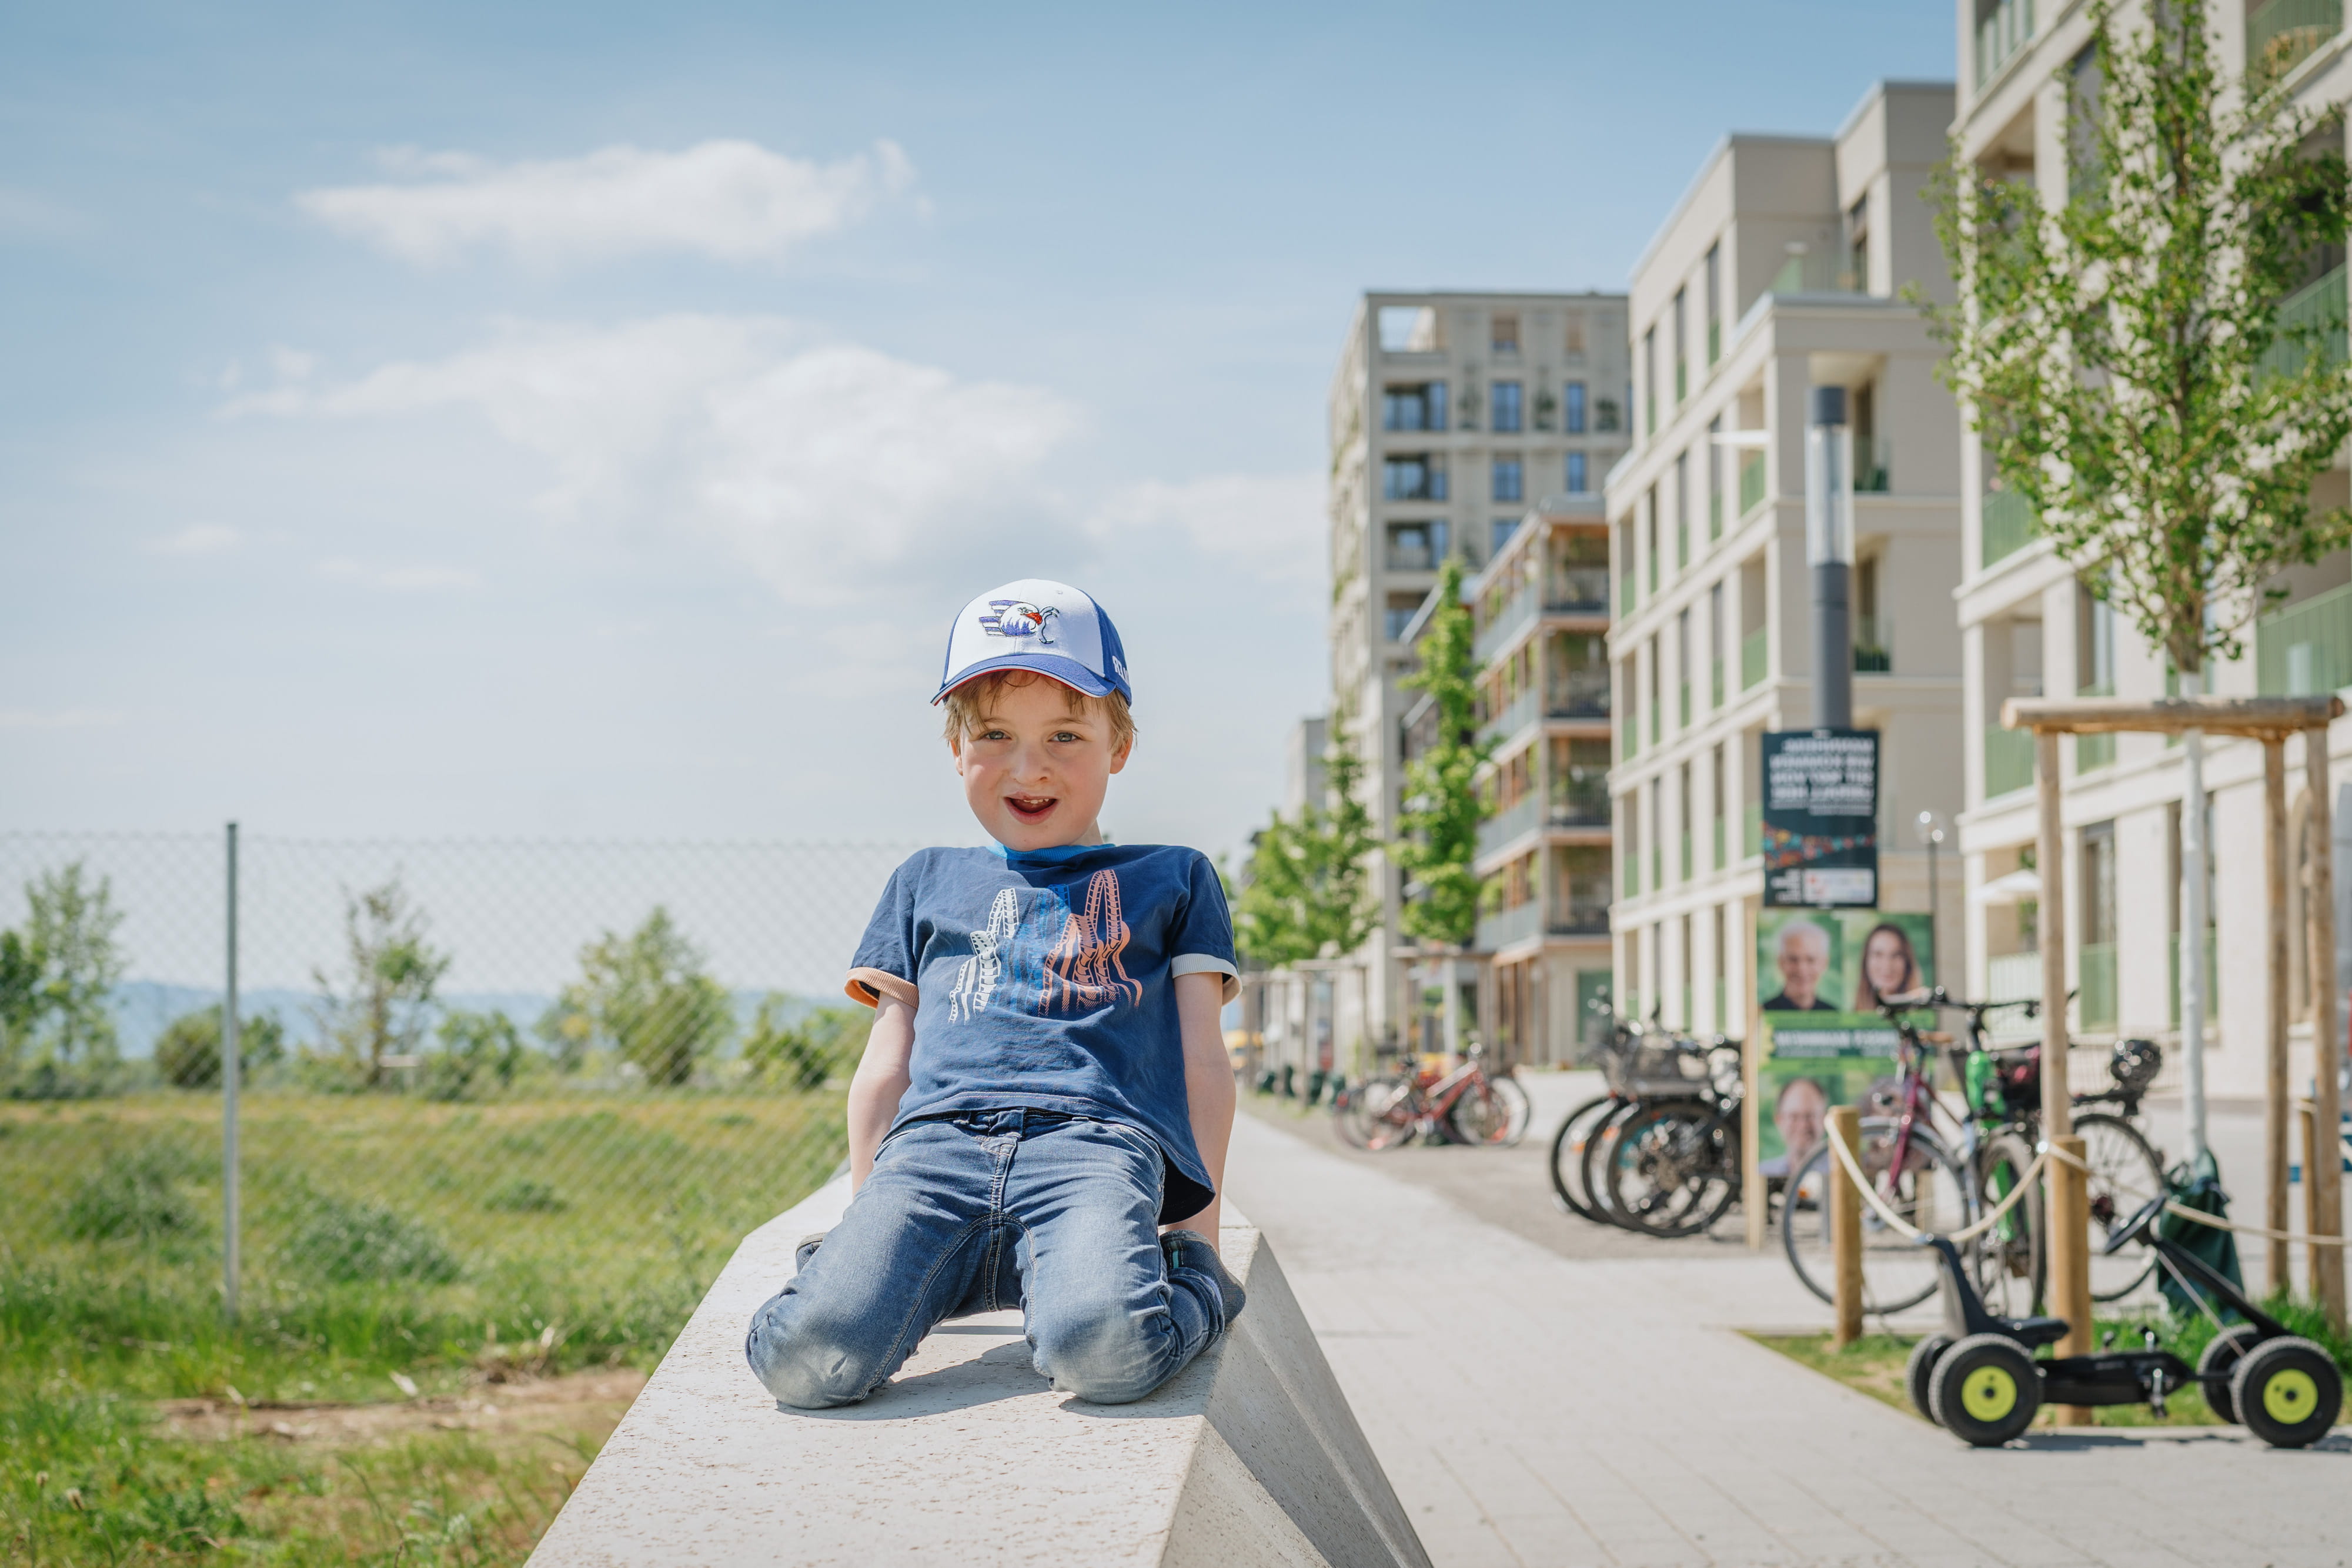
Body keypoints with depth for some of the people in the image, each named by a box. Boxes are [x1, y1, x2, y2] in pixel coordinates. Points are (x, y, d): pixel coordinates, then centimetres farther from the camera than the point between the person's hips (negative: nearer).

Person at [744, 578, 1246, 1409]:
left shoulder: (1172, 880, 26)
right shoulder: (926, 883, 31)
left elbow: (1202, 1061, 17)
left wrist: (1199, 1224, 6)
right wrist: (865, 1211, 14)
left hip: (1095, 1140, -2)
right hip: (934, 1144, 2)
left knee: (1103, 1352, -36)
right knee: (811, 1359, -27)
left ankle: (1197, 1289, -3)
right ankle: (841, 1271, 6)